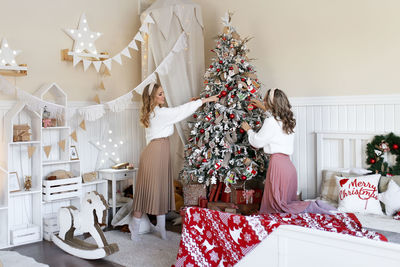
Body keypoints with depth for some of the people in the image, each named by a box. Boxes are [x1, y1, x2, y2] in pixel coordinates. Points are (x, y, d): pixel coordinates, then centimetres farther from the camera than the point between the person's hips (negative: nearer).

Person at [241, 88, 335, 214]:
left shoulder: (271, 121, -12)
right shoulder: (288, 119, 12)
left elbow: (257, 142, -4)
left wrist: (248, 130, 14)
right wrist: (263, 108, 48)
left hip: (277, 163, -8)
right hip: (288, 164, 8)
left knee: (278, 205, -3)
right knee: (289, 201, 15)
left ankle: (311, 207, -16)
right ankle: (315, 205, -2)